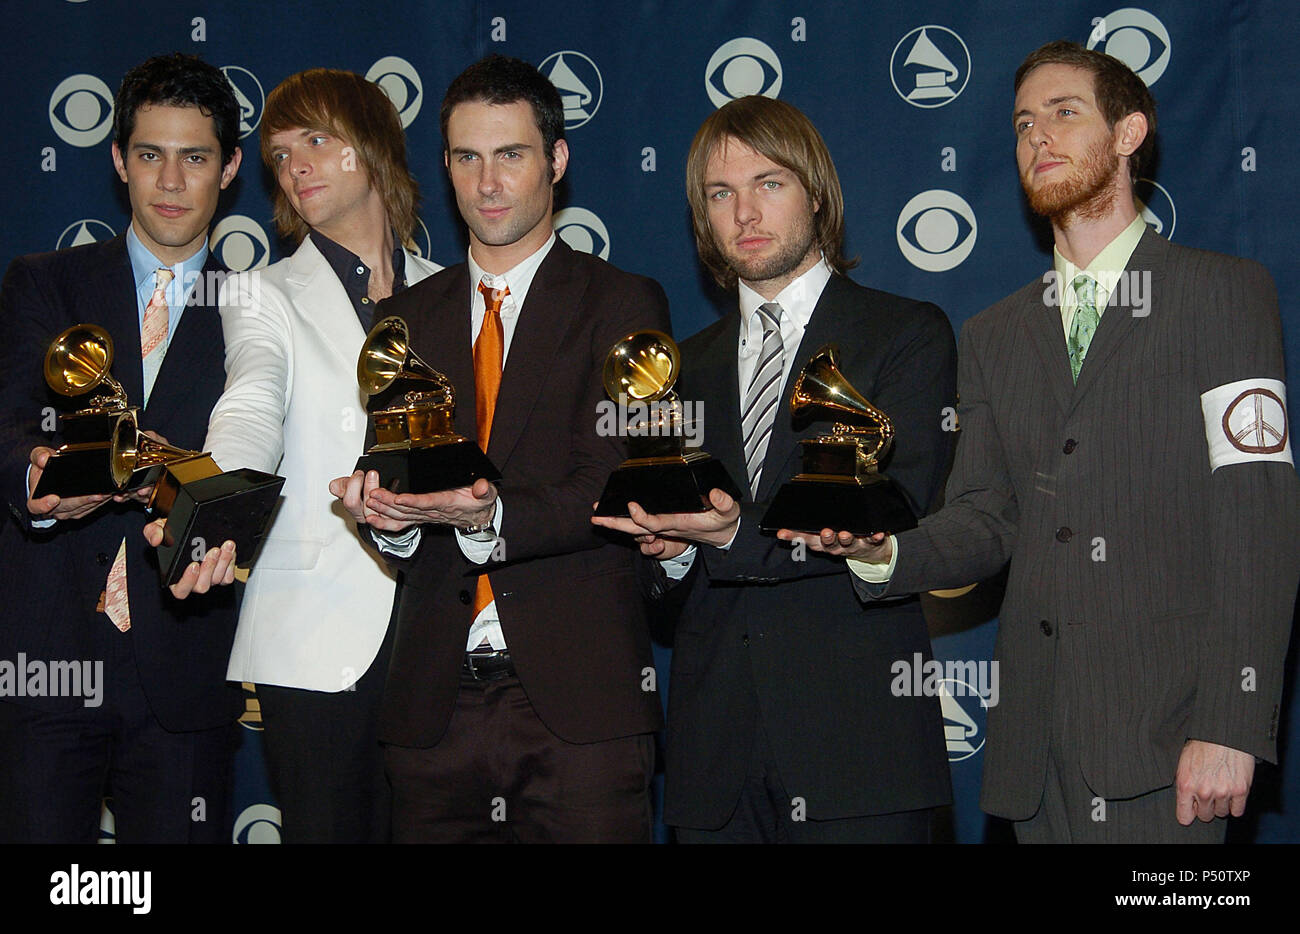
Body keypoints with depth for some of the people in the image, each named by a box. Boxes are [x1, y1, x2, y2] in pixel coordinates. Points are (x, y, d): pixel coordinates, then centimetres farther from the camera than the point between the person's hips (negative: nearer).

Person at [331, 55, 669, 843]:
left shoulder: (624, 306, 3)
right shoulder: (405, 319, 15)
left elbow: (619, 487, -7)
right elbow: (388, 473, 10)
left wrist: (492, 517, -24)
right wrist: (390, 514, -14)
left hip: (578, 697, -3)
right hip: (433, 701, 3)